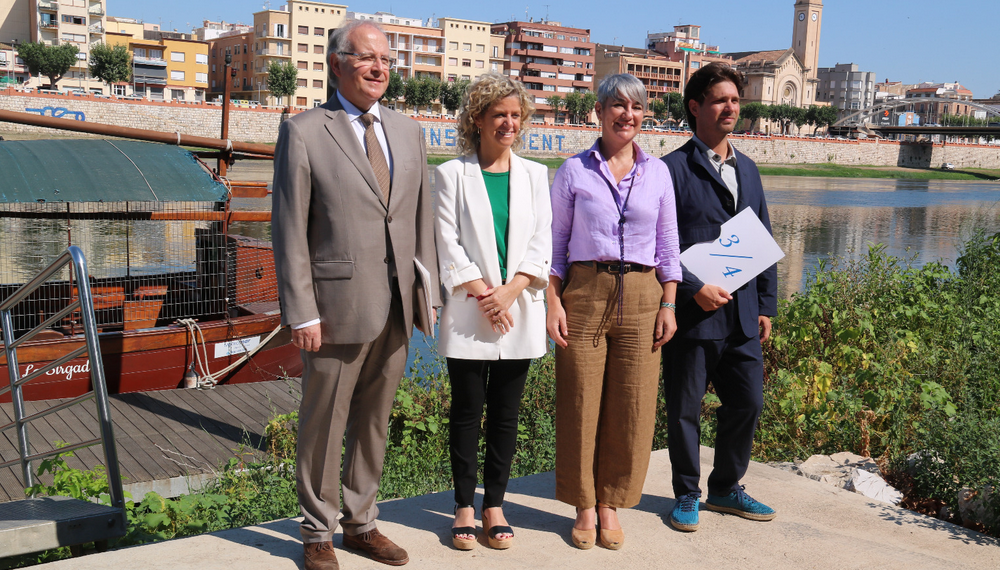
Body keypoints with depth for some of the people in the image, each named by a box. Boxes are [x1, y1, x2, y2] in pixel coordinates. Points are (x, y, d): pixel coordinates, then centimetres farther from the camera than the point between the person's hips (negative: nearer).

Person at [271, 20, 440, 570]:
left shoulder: (407, 132, 12)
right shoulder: (303, 131, -4)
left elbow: (421, 219, 13)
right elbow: (289, 230, -7)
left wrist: (428, 293, 8)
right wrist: (301, 312, -12)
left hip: (395, 312, 5)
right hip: (337, 308, -5)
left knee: (373, 423, 16)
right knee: (323, 426, 7)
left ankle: (361, 523, 32)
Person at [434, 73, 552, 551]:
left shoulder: (534, 175, 9)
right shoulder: (452, 174, 1)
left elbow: (541, 242, 3)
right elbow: (448, 245, -4)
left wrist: (510, 290, -10)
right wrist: (483, 295, -11)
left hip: (518, 312, 2)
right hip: (469, 315, -2)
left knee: (505, 413, 8)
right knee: (467, 412, 5)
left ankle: (494, 504, 20)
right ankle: (464, 506, 17)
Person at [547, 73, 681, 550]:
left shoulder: (657, 172, 9)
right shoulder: (574, 171, 4)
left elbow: (668, 246, 11)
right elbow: (555, 243, 4)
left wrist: (668, 305, 3)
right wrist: (553, 303, -4)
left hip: (642, 296, 2)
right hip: (585, 293, -2)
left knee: (632, 405, 3)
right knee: (580, 403, 1)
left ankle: (611, 503, 20)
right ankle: (584, 506, 18)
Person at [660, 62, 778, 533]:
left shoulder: (747, 169, 16)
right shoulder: (673, 169, -4)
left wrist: (766, 305, 13)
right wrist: (695, 288, -17)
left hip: (742, 314, 6)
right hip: (693, 312, -6)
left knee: (748, 402, 10)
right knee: (685, 410, 4)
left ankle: (726, 489, 28)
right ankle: (687, 495, 22)